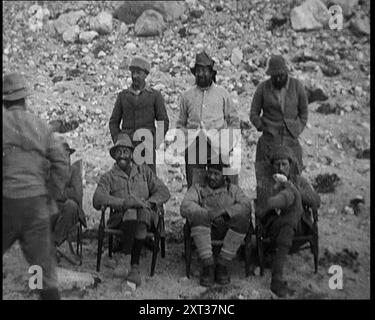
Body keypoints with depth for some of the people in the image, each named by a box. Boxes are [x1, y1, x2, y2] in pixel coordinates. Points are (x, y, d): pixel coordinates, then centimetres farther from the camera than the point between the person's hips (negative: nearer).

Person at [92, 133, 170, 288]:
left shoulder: (143, 171, 24)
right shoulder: (108, 177, 16)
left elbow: (164, 191, 15)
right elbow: (98, 199, -3)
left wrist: (149, 202, -7)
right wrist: (124, 202, -19)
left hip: (145, 214, 1)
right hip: (120, 218, -1)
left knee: (142, 213, -36)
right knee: (130, 212, -37)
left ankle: (135, 266, -39)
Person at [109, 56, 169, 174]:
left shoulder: (155, 95, 6)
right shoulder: (122, 95, 11)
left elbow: (164, 122, 3)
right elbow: (113, 122, 13)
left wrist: (154, 143, -8)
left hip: (147, 147, -2)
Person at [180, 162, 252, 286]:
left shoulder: (233, 189, 19)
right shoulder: (197, 188, 16)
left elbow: (246, 206, -2)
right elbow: (185, 207, -5)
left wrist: (224, 211, -16)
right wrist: (209, 214, -17)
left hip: (228, 230, 1)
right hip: (204, 230, -1)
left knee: (242, 218, -30)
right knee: (198, 215, -33)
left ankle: (222, 264, -22)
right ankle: (207, 265, -28)